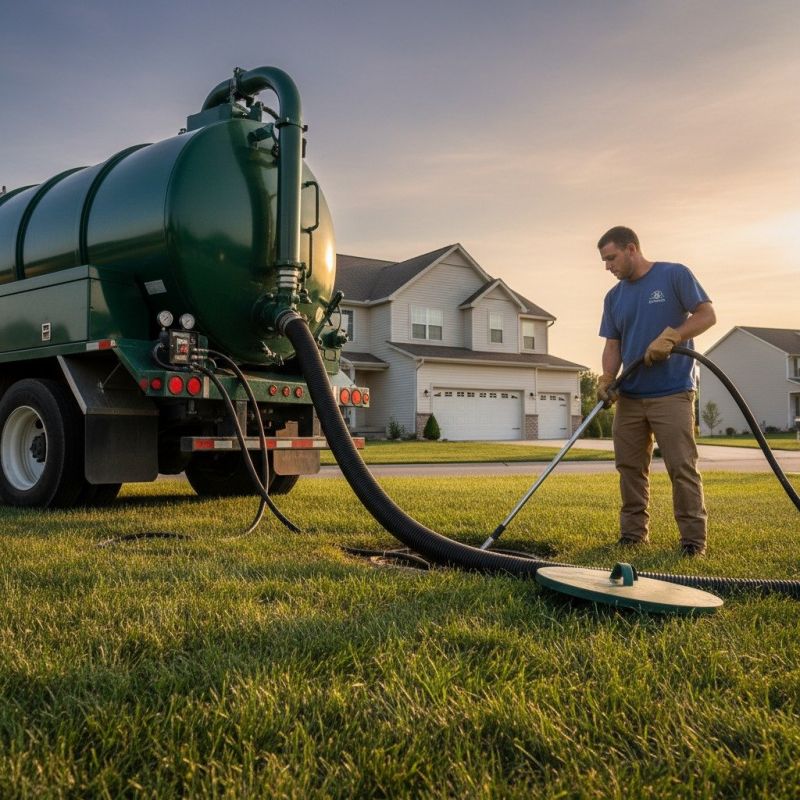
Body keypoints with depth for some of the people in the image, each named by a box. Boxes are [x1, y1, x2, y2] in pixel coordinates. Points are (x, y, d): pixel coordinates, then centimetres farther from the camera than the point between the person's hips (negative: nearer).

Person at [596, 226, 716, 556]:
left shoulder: (674, 275, -2)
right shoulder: (614, 297, 13)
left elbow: (707, 314, -5)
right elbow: (613, 345, 10)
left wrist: (671, 336, -19)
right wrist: (606, 380, -8)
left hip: (671, 393, -6)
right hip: (630, 396, 6)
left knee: (681, 466, -5)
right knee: (630, 467, 9)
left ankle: (694, 538, 3)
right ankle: (633, 532, 19)